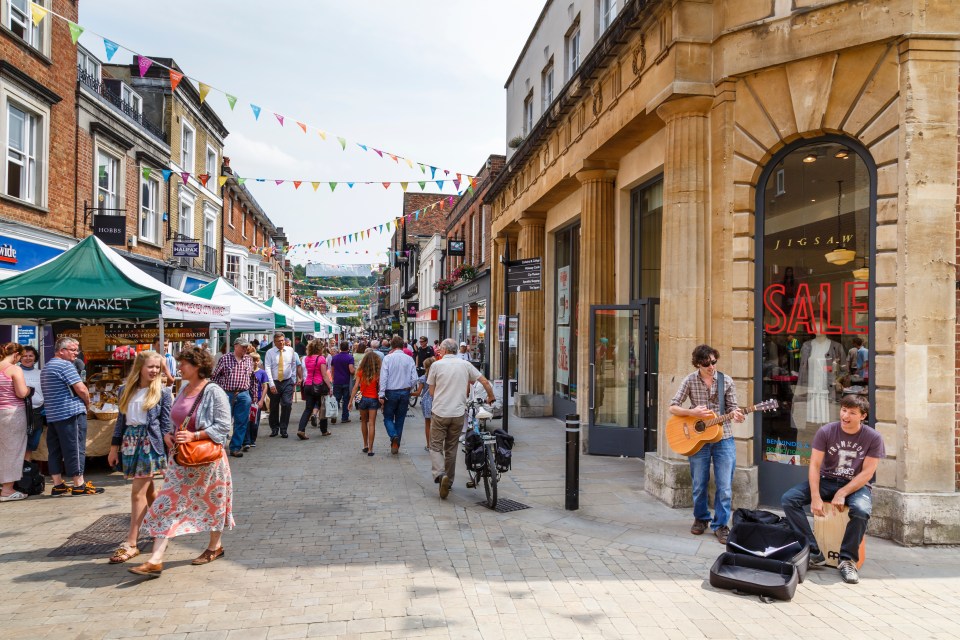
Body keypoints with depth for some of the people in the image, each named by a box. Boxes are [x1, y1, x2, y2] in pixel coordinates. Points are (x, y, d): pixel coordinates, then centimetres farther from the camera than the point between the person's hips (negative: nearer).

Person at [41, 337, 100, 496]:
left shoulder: (46, 368, 20)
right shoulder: (65, 365, -11)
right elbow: (81, 389, -17)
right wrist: (87, 403, 2)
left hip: (52, 415, 9)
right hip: (71, 413, -9)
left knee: (55, 451, 9)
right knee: (75, 450, -6)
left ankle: (58, 485, 13)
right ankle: (79, 485, -4)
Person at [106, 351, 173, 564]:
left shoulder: (163, 392, -3)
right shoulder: (125, 390, 9)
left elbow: (166, 424, -3)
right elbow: (121, 420, 14)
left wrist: (168, 452, -6)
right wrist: (115, 447, 12)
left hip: (150, 443, -5)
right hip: (130, 442, 5)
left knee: (138, 492, -7)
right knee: (148, 490, 14)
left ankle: (131, 543, -4)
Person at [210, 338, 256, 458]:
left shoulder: (249, 360, 10)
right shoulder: (225, 359, 0)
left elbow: (253, 379, 18)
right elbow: (214, 376, 4)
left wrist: (254, 394, 16)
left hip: (243, 395, 3)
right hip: (226, 394, -3)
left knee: (241, 423, 4)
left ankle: (235, 447, 13)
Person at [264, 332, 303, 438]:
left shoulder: (290, 351, 4)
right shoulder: (270, 353, -3)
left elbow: (294, 366, 13)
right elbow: (267, 368, -9)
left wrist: (294, 380, 11)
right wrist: (271, 384, -17)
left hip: (287, 382, 1)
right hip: (274, 383, -1)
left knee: (287, 404, -11)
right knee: (274, 407, 7)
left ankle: (283, 429, -2)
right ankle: (274, 428, 23)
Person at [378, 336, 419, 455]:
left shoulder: (388, 358, -9)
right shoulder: (409, 359, -2)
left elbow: (383, 377, -13)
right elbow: (414, 379, -3)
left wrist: (382, 395, -10)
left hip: (391, 392, -2)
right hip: (405, 393, 3)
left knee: (388, 418, 9)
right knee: (400, 420, 13)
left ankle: (394, 436, -17)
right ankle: (396, 445, 19)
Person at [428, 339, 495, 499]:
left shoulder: (436, 365, -4)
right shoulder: (465, 364, 3)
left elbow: (431, 392, 2)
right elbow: (485, 382, 3)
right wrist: (491, 397, 20)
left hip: (440, 412, -3)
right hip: (458, 413, 3)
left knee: (436, 446, 5)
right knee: (451, 448, 16)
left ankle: (440, 474, -19)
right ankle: (449, 480, 23)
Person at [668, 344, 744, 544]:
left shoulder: (726, 381, -1)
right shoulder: (690, 381, -3)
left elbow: (732, 407, 4)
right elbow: (673, 408, -1)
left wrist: (736, 415, -19)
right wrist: (692, 412, -17)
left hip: (723, 439, 0)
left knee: (725, 487, -1)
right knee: (699, 486, 9)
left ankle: (721, 525, 13)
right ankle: (701, 519, 30)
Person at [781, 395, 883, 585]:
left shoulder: (873, 438, -8)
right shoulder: (825, 432, -7)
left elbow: (867, 473, -11)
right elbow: (814, 465, -9)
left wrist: (842, 494, -21)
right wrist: (815, 497, -20)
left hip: (856, 485, -2)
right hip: (826, 481, 2)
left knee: (861, 510, -37)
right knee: (788, 499, -20)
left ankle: (847, 559, -15)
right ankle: (813, 552, -17)